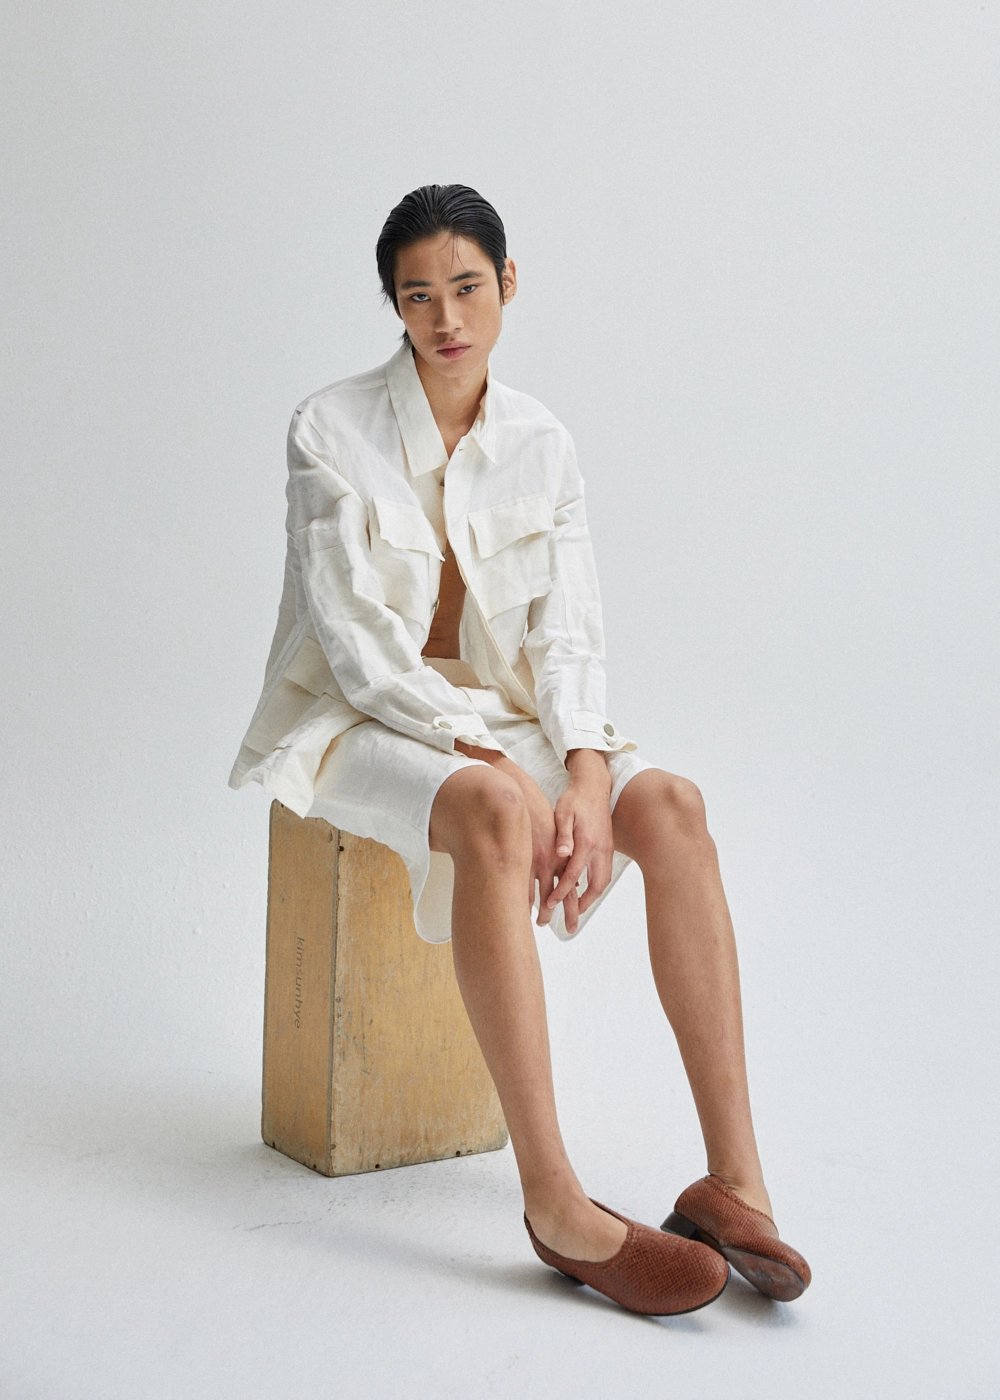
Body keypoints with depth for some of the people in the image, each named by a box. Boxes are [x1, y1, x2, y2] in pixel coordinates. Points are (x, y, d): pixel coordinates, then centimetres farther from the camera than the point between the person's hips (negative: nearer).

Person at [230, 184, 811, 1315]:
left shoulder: (540, 445, 6)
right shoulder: (332, 430, -6)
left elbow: (566, 633, 0)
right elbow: (354, 636, -14)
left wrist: (582, 767, -20)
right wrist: (492, 763, -24)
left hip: (494, 716, 4)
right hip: (362, 719, -4)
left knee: (670, 805, -24)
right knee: (489, 815, -38)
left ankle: (733, 1179, -26)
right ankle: (554, 1204, -36)